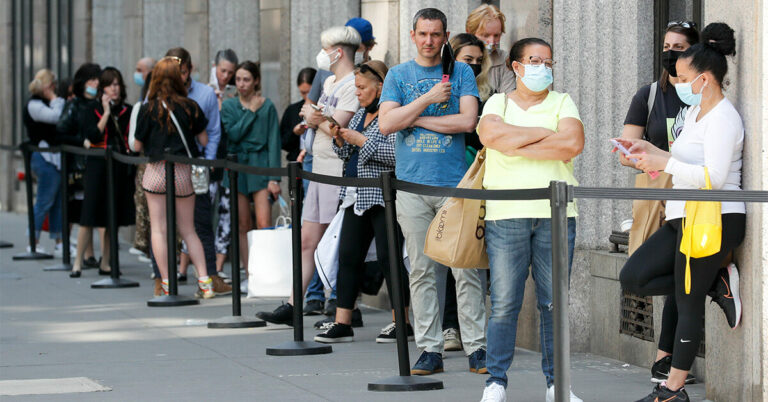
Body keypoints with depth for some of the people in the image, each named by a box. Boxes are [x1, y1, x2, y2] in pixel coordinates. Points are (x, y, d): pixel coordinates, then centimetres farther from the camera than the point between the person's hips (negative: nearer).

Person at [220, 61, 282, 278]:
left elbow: (274, 142, -1)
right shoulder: (229, 106, 8)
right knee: (243, 225, 4)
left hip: (260, 165, -3)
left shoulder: (267, 106, 2)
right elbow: (233, 133, -7)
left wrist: (274, 178, -7)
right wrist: (251, 112, -8)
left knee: (264, 225, -13)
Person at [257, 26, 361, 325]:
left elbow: (335, 128, -19)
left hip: (339, 172, -9)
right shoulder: (329, 82, 17)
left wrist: (313, 117, 0)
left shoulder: (352, 85, -12)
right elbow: (308, 119, 16)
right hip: (319, 169, 9)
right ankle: (291, 307, 9)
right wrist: (311, 118, -8)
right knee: (307, 241, 8)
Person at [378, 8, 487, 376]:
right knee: (422, 270, 2)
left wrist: (416, 119, -5)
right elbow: (386, 124, -3)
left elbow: (467, 121, -6)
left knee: (466, 269, -4)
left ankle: (476, 347, 1)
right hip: (412, 185, 1)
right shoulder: (398, 76, 11)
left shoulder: (460, 72, 8)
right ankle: (429, 350, 6)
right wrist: (428, 99, -9)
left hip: (455, 183, -1)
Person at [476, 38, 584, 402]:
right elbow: (491, 134, -11)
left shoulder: (562, 103, 13)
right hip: (506, 214, -1)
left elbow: (573, 143, -6)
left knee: (553, 302, 3)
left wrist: (518, 146, -6)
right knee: (504, 303, -4)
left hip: (556, 214, 1)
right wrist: (547, 133, -6)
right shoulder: (498, 103, 12)